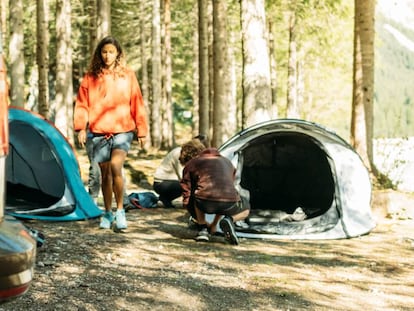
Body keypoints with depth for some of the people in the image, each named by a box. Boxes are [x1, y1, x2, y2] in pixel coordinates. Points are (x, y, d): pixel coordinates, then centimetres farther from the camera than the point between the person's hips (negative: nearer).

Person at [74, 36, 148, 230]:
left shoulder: (128, 75, 4)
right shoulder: (90, 77, 6)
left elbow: (137, 104, 6)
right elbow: (82, 104, 6)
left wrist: (141, 131, 5)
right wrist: (81, 127, -6)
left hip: (123, 130, -2)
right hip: (99, 132, 2)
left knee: (115, 166, -22)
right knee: (105, 173, 7)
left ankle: (120, 210, -11)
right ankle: (108, 214, 22)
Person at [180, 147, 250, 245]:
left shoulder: (191, 163, 24)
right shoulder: (228, 162, 33)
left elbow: (186, 194, 26)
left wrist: (200, 221, 42)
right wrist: (214, 224, 48)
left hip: (205, 203, -1)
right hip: (230, 202, 1)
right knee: (245, 210, 35)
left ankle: (202, 229, 16)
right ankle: (229, 220, 2)